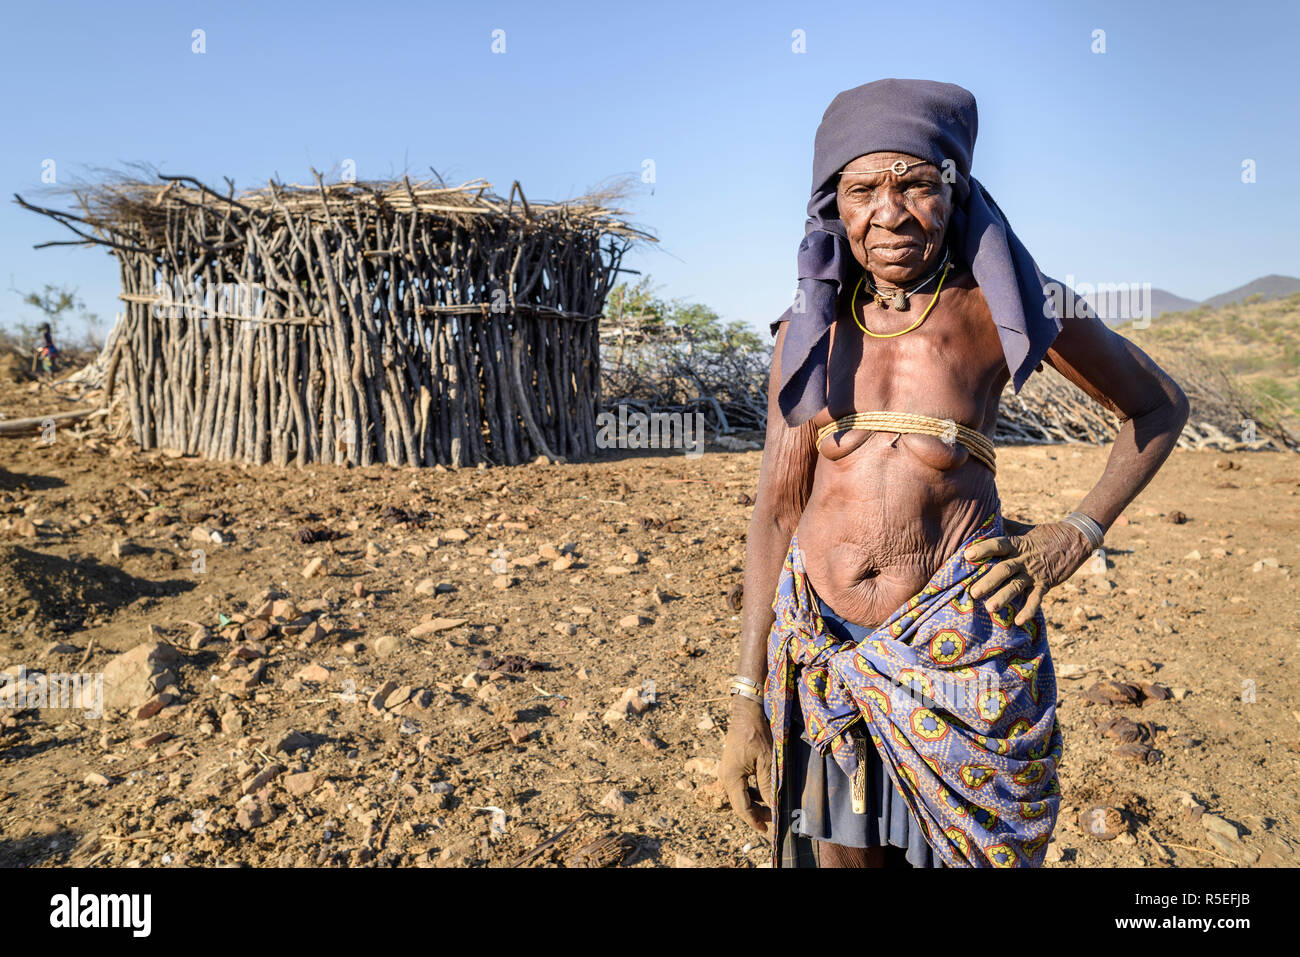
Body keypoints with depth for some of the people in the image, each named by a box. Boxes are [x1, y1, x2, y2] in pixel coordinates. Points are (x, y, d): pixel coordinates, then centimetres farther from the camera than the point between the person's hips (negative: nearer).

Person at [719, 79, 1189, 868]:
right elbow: (777, 511, 3)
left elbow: (1160, 404, 11)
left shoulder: (1004, 305, -3)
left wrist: (1076, 536, -3)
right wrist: (748, 698, 1)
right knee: (838, 851, 13)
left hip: (959, 648, -2)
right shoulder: (808, 331, 3)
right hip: (820, 647, 2)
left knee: (972, 850, 12)